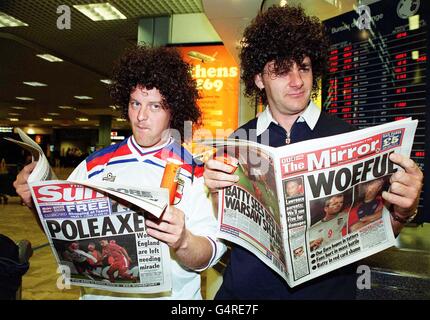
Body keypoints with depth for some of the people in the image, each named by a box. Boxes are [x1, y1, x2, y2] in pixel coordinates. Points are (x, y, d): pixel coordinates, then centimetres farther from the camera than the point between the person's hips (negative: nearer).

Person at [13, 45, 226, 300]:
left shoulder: (196, 174, -7)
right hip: (99, 292, 3)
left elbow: (209, 255, -11)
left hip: (169, 294, -2)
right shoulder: (95, 166, 3)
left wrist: (183, 241, -30)